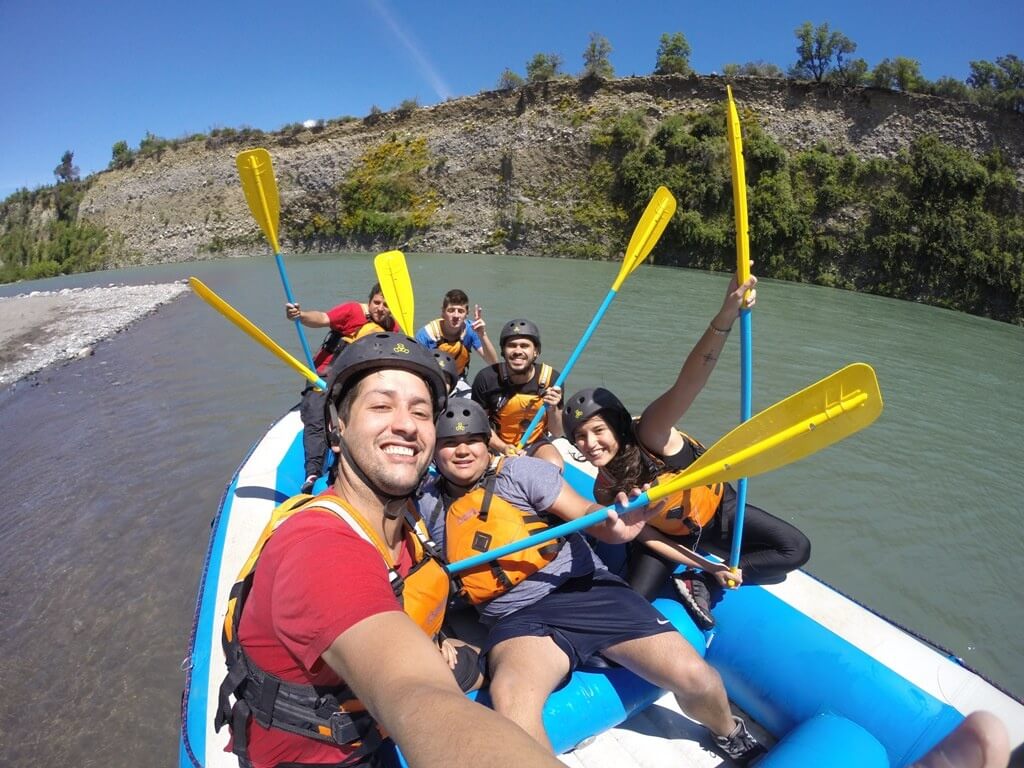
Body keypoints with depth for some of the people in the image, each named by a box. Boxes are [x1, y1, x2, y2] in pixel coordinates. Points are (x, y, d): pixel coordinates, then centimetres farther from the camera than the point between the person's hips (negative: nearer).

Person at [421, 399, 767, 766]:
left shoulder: (519, 470, -1)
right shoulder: (428, 505, 8)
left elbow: (586, 512, -7)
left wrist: (612, 526, -29)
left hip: (589, 593, 0)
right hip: (518, 620, 1)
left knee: (693, 676, -9)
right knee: (509, 698, -34)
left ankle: (730, 734, 25)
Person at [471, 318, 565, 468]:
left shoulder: (551, 378, -14)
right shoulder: (487, 378, -17)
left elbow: (557, 433, -4)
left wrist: (553, 409, -25)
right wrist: (503, 448, -21)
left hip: (535, 443, 1)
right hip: (497, 444, 0)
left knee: (555, 467, -28)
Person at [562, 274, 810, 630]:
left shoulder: (649, 434, -33)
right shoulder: (605, 491, -21)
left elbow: (689, 383, -51)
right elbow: (646, 537, -14)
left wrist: (725, 318, -66)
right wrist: (705, 566, -20)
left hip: (717, 510, 1)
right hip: (668, 534, 0)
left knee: (796, 549, -13)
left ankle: (701, 586, -5)